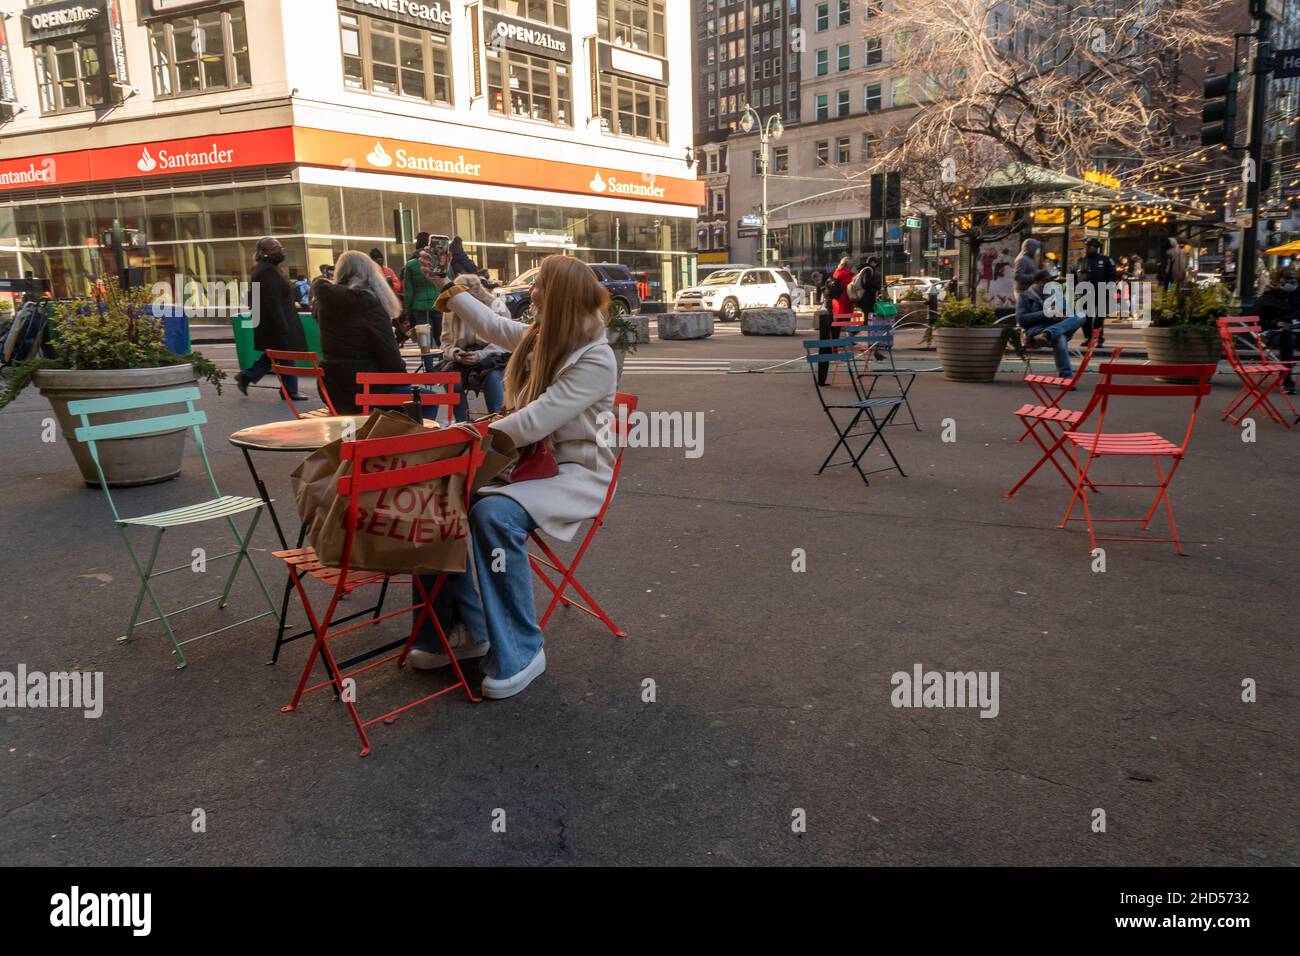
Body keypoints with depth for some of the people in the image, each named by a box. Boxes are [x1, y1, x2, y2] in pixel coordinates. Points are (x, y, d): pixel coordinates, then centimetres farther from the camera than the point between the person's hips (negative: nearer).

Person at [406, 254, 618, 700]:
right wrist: (443, 283, 29)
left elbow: (537, 420, -25)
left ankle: (520, 652, -22)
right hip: (528, 459, 8)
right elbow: (491, 325, 25)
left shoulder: (595, 360, -19)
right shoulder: (538, 337, 7)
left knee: (494, 513, -35)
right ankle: (471, 627, 1)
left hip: (577, 472, -8)